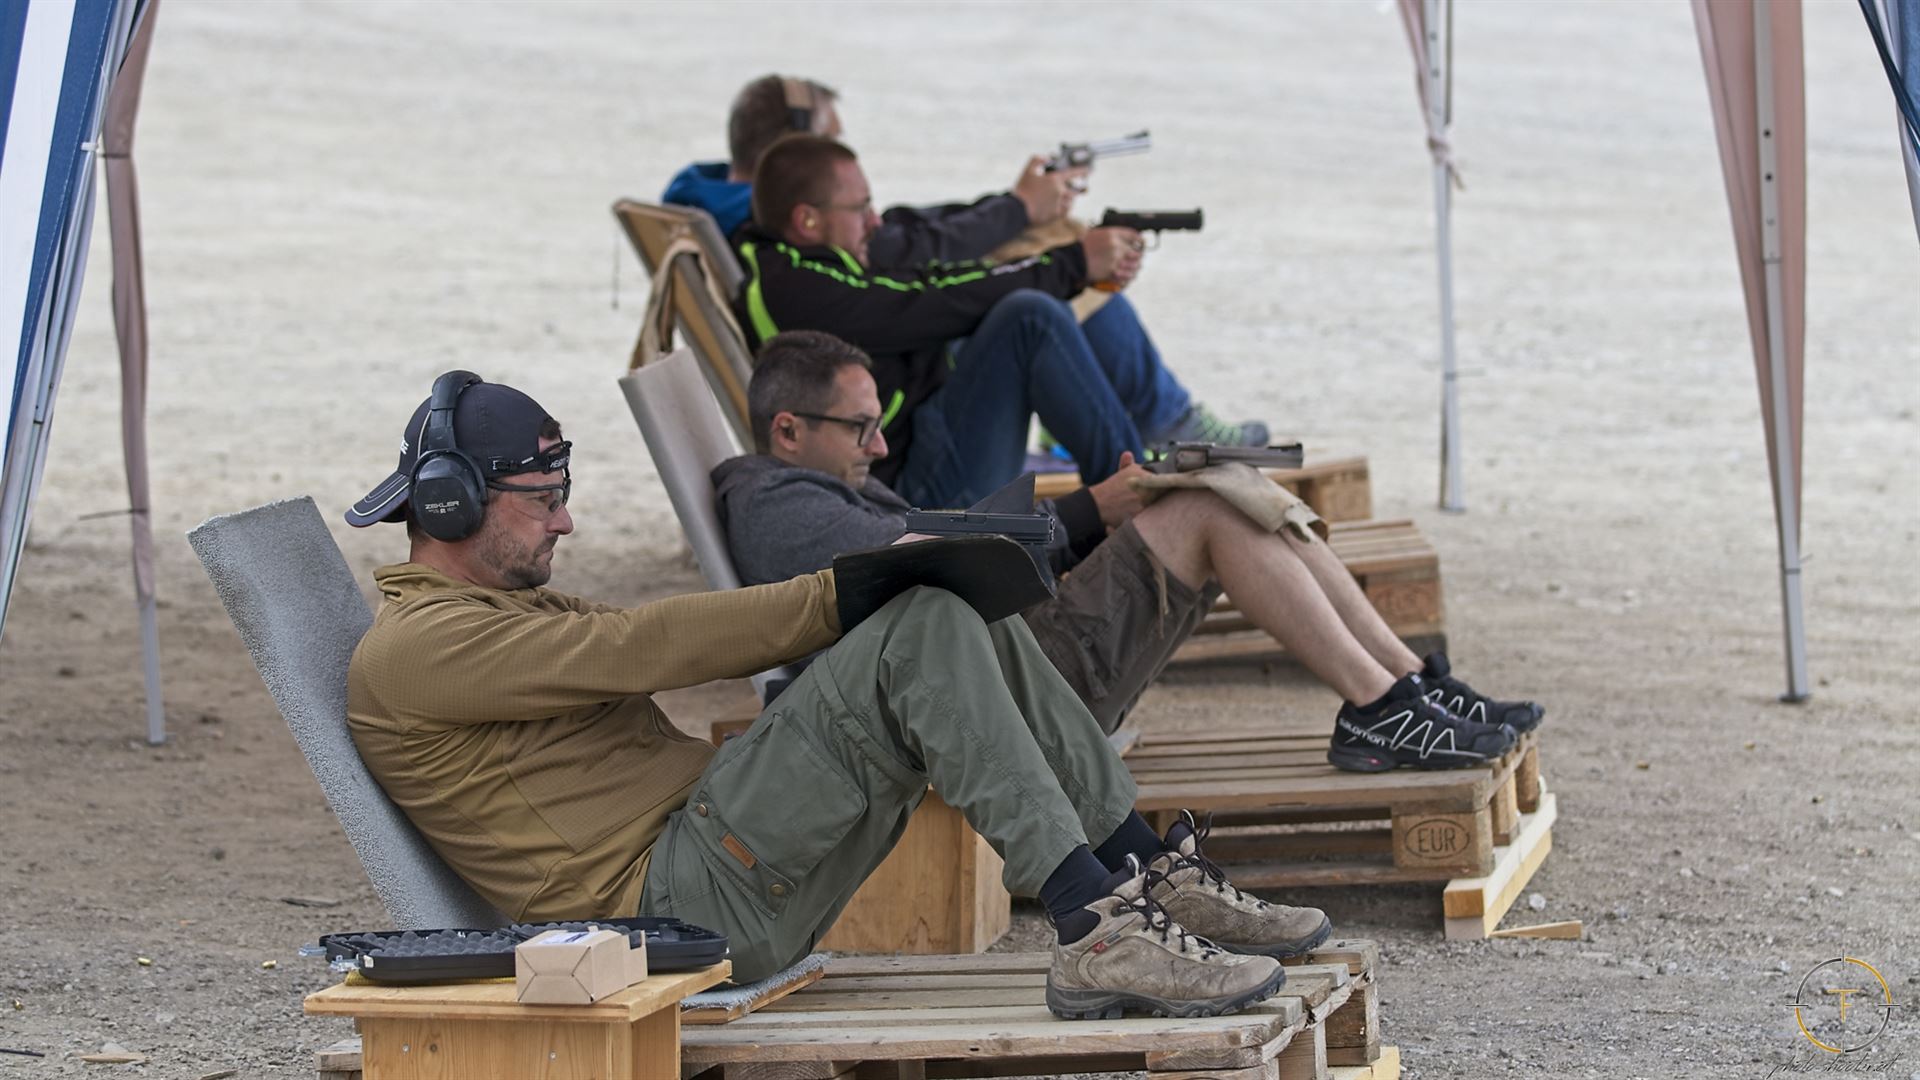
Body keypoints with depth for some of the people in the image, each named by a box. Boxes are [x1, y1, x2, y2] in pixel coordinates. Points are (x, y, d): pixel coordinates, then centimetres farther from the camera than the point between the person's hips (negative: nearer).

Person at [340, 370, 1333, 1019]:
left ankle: (1151, 874, -2)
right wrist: (846, 592, -12)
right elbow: (641, 647, -12)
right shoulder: (412, 650, -5)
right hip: (679, 902, -10)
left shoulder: (517, 610, 29)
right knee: (923, 633, -21)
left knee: (969, 624, 3)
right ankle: (1094, 931, -28)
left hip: (730, 868, 10)